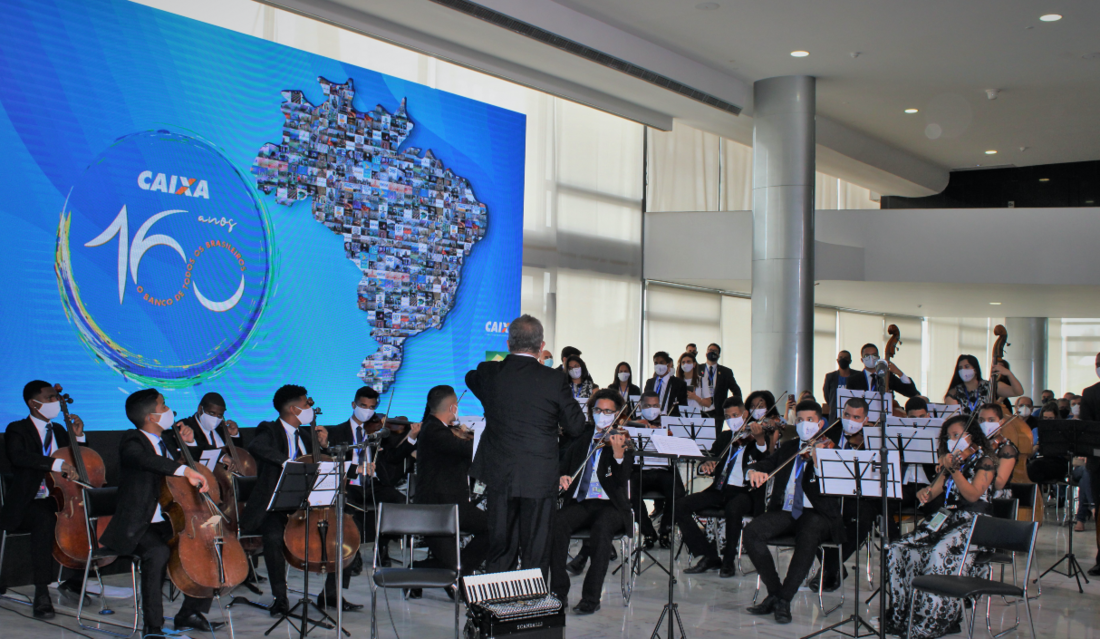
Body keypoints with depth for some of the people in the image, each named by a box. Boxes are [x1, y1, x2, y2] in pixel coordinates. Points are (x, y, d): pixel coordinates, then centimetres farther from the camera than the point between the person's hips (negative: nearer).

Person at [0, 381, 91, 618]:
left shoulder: (59, 430, 19)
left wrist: (78, 437, 3)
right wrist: (56, 464, -38)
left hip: (59, 500, 6)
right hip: (27, 505, -6)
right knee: (45, 519, -37)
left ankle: (73, 581, -3)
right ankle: (41, 594, -34)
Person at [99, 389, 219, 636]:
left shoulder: (168, 438, 12)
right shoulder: (131, 441, -11)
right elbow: (146, 460, -35)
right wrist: (185, 470, -48)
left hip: (170, 522, 8)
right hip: (139, 526, -8)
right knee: (158, 552, -34)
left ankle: (190, 614, 9)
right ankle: (153, 626, -23)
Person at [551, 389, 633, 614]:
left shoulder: (622, 441, 2)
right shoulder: (582, 438, 16)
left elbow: (621, 480, -12)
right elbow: (565, 466, 18)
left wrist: (618, 454, -31)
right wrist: (562, 477, -7)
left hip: (610, 506, -3)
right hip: (579, 503, 3)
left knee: (602, 528, -36)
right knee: (557, 523, -29)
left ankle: (591, 597, -27)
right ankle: (559, 592, -21)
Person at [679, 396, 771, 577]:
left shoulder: (760, 436, 1)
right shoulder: (724, 437, 18)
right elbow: (712, 461, 15)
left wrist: (760, 441, -39)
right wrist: (705, 466, -11)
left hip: (746, 492, -6)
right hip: (720, 490, 6)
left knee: (732, 508, -39)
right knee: (680, 506, -14)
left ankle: (729, 561, -17)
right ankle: (709, 556, -6)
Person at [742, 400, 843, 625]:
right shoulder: (787, 448, 19)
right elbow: (766, 464, 10)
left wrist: (818, 461, -31)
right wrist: (753, 470, -14)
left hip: (817, 514, -4)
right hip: (785, 511, 4)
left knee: (808, 536, -37)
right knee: (751, 532, -22)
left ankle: (784, 600, -25)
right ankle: (774, 593, -10)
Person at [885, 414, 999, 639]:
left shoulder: (985, 461, -1)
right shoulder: (954, 460, 20)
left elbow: (972, 495, -15)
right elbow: (933, 491, 18)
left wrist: (954, 469, -25)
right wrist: (924, 493, -5)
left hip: (973, 523, -7)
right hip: (947, 519, 7)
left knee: (940, 553, -35)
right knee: (899, 550, -14)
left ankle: (935, 619, -27)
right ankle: (903, 614, -9)